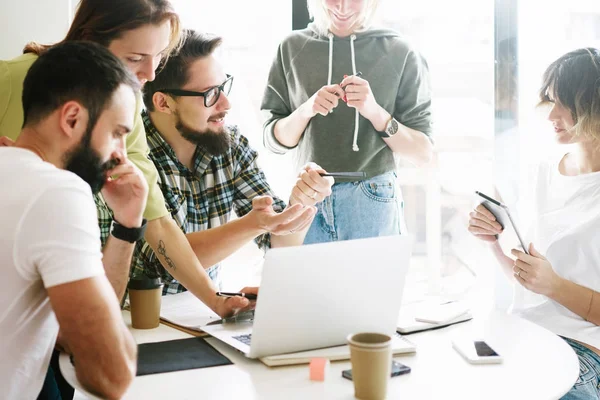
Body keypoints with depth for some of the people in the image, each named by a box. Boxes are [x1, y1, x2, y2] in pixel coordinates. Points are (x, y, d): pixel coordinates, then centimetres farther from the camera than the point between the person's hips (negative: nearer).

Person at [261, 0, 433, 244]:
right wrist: (306, 110, -13)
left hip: (373, 202, -2)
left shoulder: (399, 52, -3)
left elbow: (422, 153, -4)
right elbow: (274, 140, 5)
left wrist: (375, 112, -18)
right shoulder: (292, 47, 3)